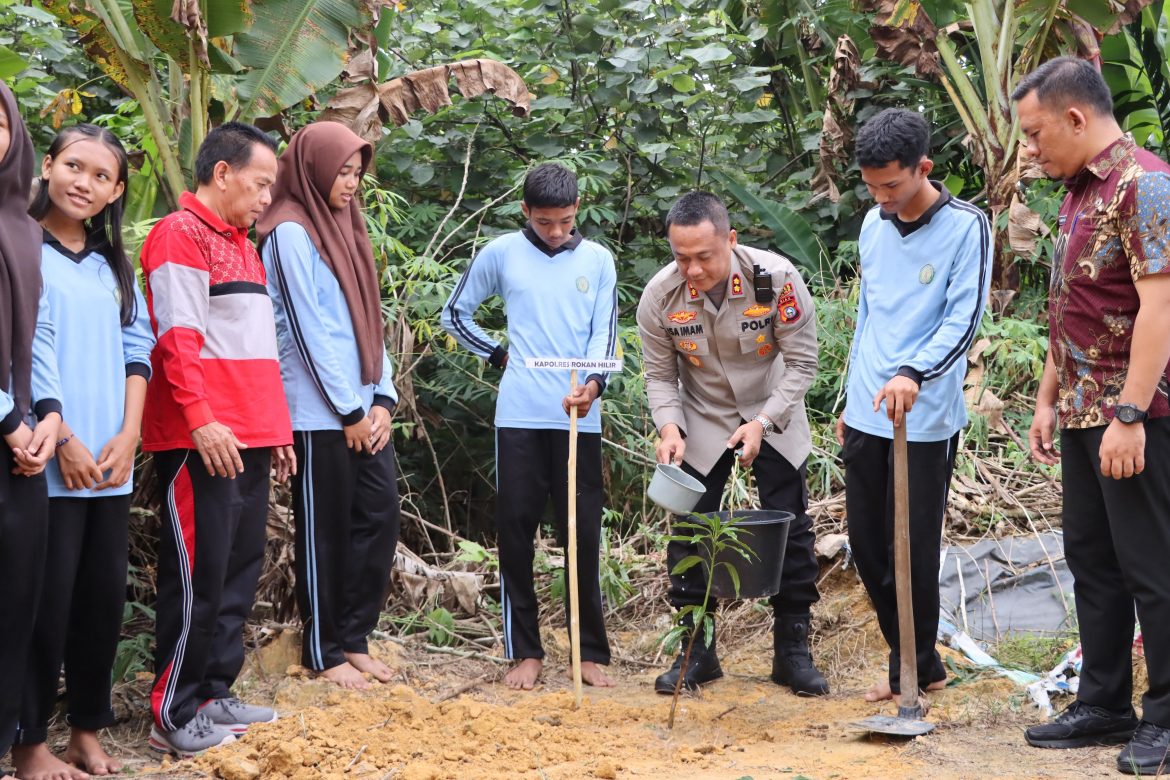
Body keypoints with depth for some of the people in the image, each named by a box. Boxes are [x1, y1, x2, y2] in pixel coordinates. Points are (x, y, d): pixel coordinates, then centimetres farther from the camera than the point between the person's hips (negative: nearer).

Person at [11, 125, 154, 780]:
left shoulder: (114, 265, 16)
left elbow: (137, 349, 14)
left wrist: (128, 436, 0)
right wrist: (61, 439, -14)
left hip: (111, 466, 6)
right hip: (48, 463, -5)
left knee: (105, 593, 7)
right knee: (48, 597, -3)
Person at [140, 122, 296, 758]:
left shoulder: (240, 245, 22)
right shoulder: (180, 235, -6)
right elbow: (178, 338, -15)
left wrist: (274, 428, 21)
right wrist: (201, 420, -22)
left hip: (249, 441, 9)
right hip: (202, 442, -9)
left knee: (240, 572, 10)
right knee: (198, 579, -7)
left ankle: (214, 696, 18)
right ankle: (174, 717, -1)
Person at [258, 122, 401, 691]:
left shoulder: (345, 230, 16)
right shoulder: (292, 234, -9)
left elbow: (369, 321, 14)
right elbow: (310, 330, -13)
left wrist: (382, 399, 3)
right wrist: (350, 412, -12)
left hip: (364, 410, 7)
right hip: (320, 413, -7)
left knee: (379, 520, 6)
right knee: (327, 532, 1)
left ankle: (353, 639, 17)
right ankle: (324, 654, 11)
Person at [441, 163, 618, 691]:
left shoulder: (597, 261, 6)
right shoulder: (501, 254, 4)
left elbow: (604, 332, 0)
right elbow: (455, 313, 15)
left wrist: (594, 384, -18)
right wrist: (499, 354, 5)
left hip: (579, 418, 0)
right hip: (519, 416, 0)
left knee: (584, 533, 1)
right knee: (516, 531, 2)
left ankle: (591, 652, 8)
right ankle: (525, 651, 10)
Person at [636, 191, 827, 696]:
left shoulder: (776, 279, -26)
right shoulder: (660, 296, -20)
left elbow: (802, 363, -16)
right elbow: (660, 375, -8)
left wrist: (763, 422, -25)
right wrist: (669, 428, -25)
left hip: (772, 415, -1)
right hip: (702, 422, 1)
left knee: (790, 530, 0)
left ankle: (792, 650, 12)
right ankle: (696, 651, 10)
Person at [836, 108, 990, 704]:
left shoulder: (965, 227, -8)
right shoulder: (873, 226, 11)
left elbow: (963, 320, -15)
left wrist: (913, 373, -30)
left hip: (926, 419, -6)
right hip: (866, 415, 6)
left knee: (913, 549, -1)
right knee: (867, 544, 9)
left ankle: (914, 669, 15)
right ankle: (920, 664, 23)